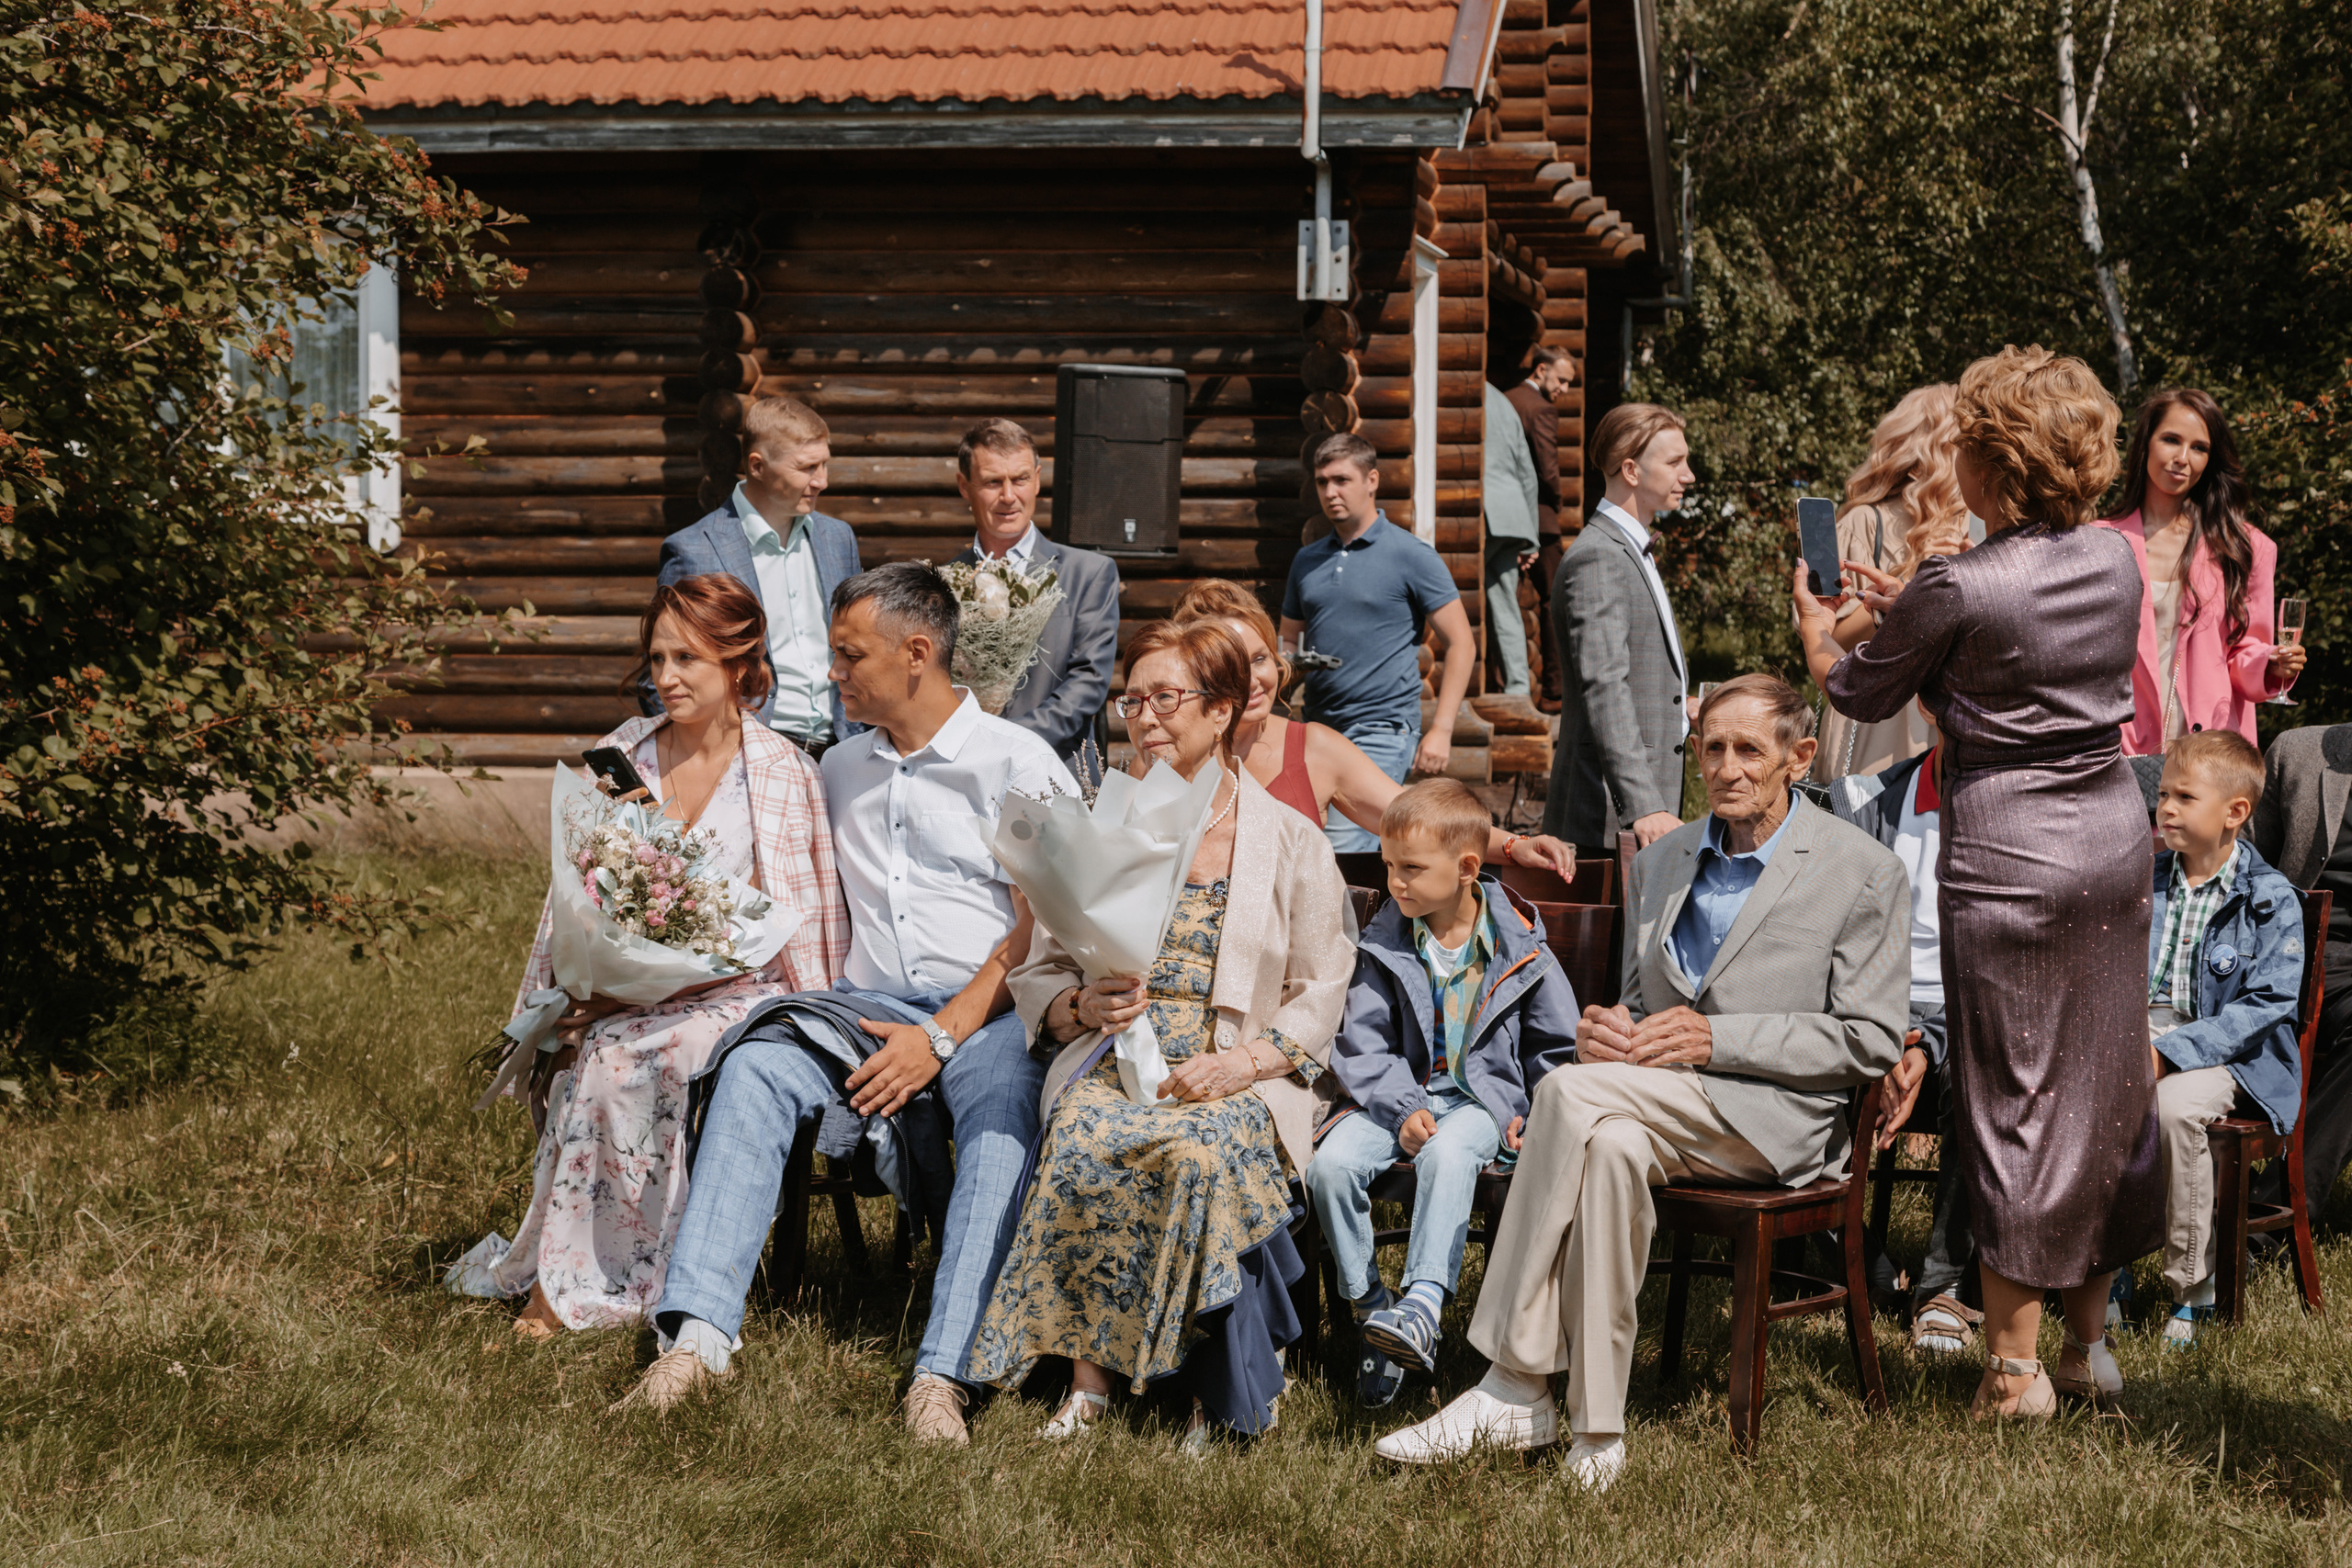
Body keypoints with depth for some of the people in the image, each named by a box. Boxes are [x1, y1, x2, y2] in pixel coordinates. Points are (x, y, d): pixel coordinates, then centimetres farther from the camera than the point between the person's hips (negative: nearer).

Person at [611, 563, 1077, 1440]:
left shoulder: (1017, 764, 2)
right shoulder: (840, 770, 21)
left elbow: (1039, 933, -6)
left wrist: (942, 1036, -16)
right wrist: (821, 1003, 8)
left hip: (988, 1007, -4)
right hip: (868, 1002, 4)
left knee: (1004, 1117, -36)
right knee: (754, 1067, -25)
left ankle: (940, 1376, -45)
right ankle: (698, 1332, -36)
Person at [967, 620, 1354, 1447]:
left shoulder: (1293, 845, 10)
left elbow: (1319, 998, 5)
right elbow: (1037, 975, 16)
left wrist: (1246, 1062, -14)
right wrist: (1085, 1006, -8)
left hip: (1244, 1076, -2)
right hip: (1115, 1061, 2)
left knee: (1206, 1149, -37)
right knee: (1082, 1134, -35)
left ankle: (1225, 1383, -21)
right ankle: (1089, 1372, -26)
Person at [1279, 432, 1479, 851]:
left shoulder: (1411, 557, -2)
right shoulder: (1307, 561, 14)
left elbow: (1460, 644, -2)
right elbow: (1289, 639, 24)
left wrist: (1441, 729, -10)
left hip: (1382, 732, -6)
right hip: (1318, 730, 6)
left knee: (1344, 847, -18)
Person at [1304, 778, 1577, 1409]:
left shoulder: (1518, 949, 0)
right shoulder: (1384, 945, 4)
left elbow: (1557, 1045, 10)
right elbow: (1362, 1046, 0)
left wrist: (1543, 1114, -4)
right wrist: (1403, 1110, -15)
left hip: (1482, 1098, -3)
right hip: (1395, 1095, 3)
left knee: (1448, 1156, -38)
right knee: (1331, 1163, -25)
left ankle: (1423, 1304, -44)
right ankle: (1371, 1307, -12)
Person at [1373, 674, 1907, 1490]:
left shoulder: (1863, 873, 0)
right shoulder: (1659, 863, 19)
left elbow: (1870, 1040, -5)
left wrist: (1714, 1039, -13)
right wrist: (1607, 1027, -1)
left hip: (1779, 1120, -5)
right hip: (1662, 1113, 5)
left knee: (1571, 1090, -29)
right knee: (1611, 1148, -34)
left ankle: (1512, 1389, -26)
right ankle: (1595, 1435, -31)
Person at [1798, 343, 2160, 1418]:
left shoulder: (1959, 590, -16)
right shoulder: (2115, 560, 2)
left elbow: (1860, 696, 0)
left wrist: (1817, 632, 22)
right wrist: (1905, 612, 25)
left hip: (2010, 856, -6)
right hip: (2115, 836, 6)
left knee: (2015, 1097, 1)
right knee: (2107, 1084, 14)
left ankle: (2015, 1362, 7)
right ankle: (2091, 1336, 24)